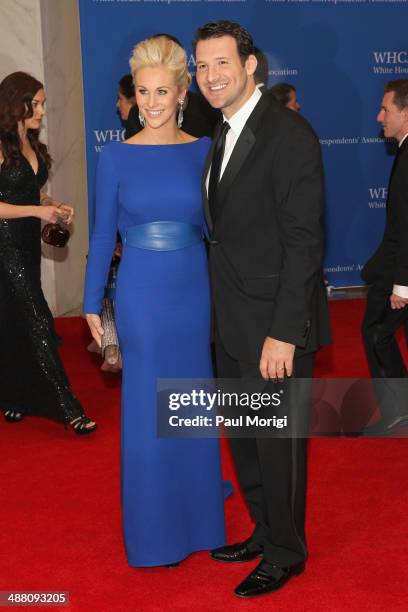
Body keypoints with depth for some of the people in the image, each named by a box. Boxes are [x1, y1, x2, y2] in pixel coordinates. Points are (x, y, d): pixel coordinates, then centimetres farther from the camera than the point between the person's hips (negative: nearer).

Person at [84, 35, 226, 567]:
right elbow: (103, 235, 1)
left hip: (195, 291, 2)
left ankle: (196, 508, 33)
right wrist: (93, 303, 1)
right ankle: (155, 523, 25)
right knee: (148, 407, 8)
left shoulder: (203, 151, 1)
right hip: (141, 294, -1)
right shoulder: (116, 157, -4)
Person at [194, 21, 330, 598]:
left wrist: (284, 333, -22)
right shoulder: (224, 137, 11)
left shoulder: (288, 134, -16)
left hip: (274, 322, -8)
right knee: (243, 437, 19)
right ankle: (265, 532, 38)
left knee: (278, 441, 6)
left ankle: (286, 553, 26)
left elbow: (304, 241, -19)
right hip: (232, 322, 8)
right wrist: (222, 311, 9)